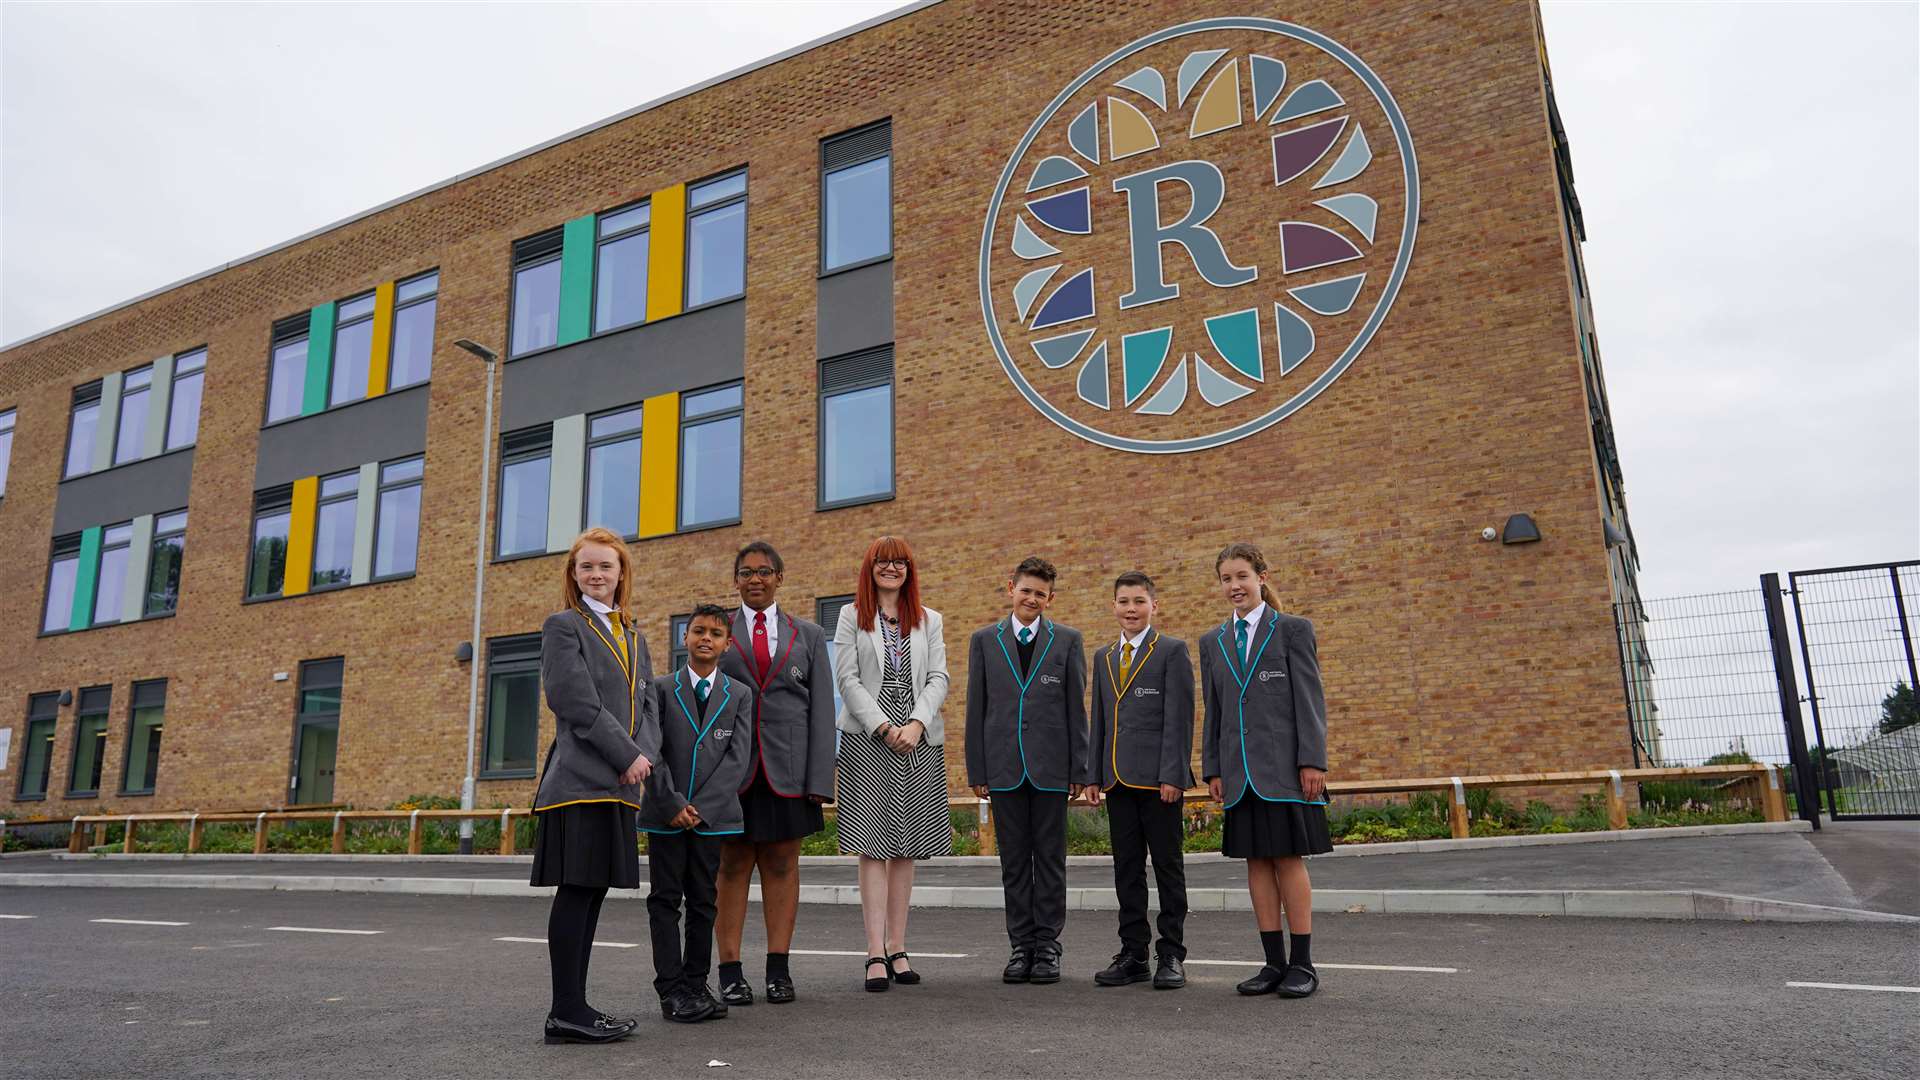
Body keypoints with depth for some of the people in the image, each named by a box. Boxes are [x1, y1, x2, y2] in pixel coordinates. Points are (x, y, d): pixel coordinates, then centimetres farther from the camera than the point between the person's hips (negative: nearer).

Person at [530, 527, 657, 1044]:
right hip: (580, 781, -7)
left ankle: (575, 1006, 16)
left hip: (619, 784, 7)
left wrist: (645, 755, -4)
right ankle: (566, 1012, -1)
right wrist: (628, 757, -12)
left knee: (594, 890, 9)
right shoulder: (563, 626, -1)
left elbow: (647, 709, 15)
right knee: (576, 890, -6)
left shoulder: (633, 638, 20)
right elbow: (578, 703, -12)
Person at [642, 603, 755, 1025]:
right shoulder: (660, 689, 5)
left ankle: (696, 985, 14)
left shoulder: (740, 695, 7)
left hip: (712, 814, 1)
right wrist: (672, 803, -12)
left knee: (703, 902, 6)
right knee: (665, 899, 1)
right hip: (665, 814, -1)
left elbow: (738, 757, -2)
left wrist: (700, 807, -11)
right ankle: (671, 989, 4)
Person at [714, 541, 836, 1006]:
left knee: (782, 865, 5)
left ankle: (778, 969, 13)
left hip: (787, 767, 1)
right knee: (732, 866, 3)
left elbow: (822, 710, 6)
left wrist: (819, 778, -4)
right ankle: (730, 972, 10)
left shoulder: (808, 636, 11)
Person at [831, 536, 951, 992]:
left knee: (906, 846, 5)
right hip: (867, 740, -3)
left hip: (919, 742, 3)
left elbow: (938, 679, 5)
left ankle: (897, 948, 11)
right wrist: (883, 727, -12)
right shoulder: (851, 617, 7)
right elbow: (847, 679, -2)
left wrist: (916, 724, -11)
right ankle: (876, 953, -3)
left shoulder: (929, 621, 14)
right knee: (873, 844, -5)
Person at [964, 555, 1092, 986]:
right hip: (1004, 768, 1)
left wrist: (1081, 770, -1)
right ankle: (1022, 945, 17)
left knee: (1050, 859, 5)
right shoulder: (984, 640, 7)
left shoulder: (1067, 640, 4)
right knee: (1014, 861, 8)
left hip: (1051, 767, -1)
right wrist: (976, 770, 2)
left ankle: (1047, 946, 14)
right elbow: (976, 708, 6)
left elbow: (1076, 708, 3)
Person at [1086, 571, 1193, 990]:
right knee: (1127, 868, 9)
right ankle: (1133, 954, 18)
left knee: (1168, 865, 3)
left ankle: (1172, 955, 11)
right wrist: (1095, 774, 10)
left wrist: (1172, 775, -15)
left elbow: (1179, 718, -8)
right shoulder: (1103, 657, 16)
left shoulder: (1172, 651, -2)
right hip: (1117, 779, 6)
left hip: (1158, 778, -5)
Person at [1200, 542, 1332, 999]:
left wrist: (1312, 761, -11)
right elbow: (1213, 711, 14)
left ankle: (1302, 963, 6)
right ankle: (1274, 962, 14)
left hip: (1283, 766, -4)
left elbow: (1310, 700, -3)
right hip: (1240, 770, 5)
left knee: (1288, 858, -3)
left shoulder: (1293, 630, 2)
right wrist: (1213, 769, 8)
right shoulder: (1213, 643, 14)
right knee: (1257, 861, 6)